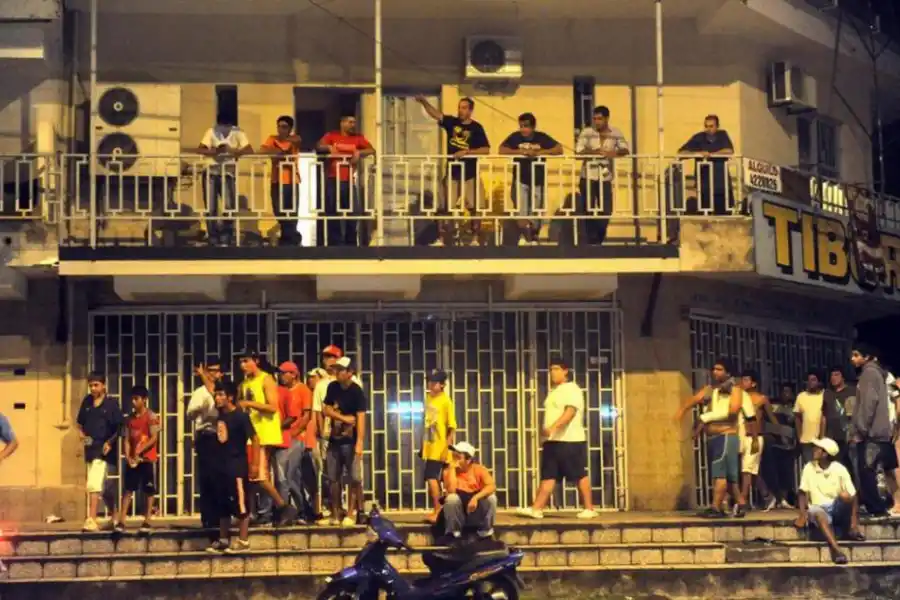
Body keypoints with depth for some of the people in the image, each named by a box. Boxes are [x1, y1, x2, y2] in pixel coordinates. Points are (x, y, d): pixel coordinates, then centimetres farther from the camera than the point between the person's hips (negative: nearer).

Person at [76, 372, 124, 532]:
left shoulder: (111, 404, -5)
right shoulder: (87, 401, 9)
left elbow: (119, 427, -4)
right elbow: (80, 422, 19)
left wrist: (110, 442, -13)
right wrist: (81, 433, 1)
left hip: (103, 449, -6)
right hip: (90, 448, 6)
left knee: (94, 484, -17)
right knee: (103, 487, 15)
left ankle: (91, 520, -19)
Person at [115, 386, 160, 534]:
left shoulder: (151, 416, -5)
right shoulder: (130, 418, 11)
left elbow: (154, 438, -13)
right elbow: (127, 439, 8)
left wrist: (139, 451, -19)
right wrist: (128, 456, -6)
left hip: (147, 459, -5)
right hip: (133, 459, 5)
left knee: (148, 491, 1)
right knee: (128, 489, 0)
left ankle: (146, 522, 7)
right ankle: (121, 522, -3)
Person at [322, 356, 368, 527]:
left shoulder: (356, 392, -12)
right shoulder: (332, 387, 6)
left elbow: (360, 418, -19)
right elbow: (327, 410, 6)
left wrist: (359, 443, -29)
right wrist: (344, 418, -10)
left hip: (350, 442, -6)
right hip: (334, 440, 6)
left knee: (354, 478, -4)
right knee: (333, 479, 8)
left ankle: (350, 514, 2)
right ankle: (336, 514, 15)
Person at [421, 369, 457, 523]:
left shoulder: (446, 401, -12)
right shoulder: (428, 398, 9)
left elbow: (452, 426, -14)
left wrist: (447, 446, -19)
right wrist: (423, 444, 17)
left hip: (440, 449, -8)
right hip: (430, 447, 8)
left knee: (431, 478, -12)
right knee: (434, 479, 13)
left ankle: (437, 512, -4)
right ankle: (437, 511, 22)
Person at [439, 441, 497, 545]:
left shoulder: (479, 469, -9)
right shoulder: (449, 471, -9)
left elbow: (492, 486, -26)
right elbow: (451, 490, -27)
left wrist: (475, 498, -40)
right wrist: (452, 468, -24)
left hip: (478, 511, 0)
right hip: (458, 511, 0)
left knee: (491, 497, -28)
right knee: (451, 498, -31)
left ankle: (486, 534, -9)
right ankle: (453, 533, -11)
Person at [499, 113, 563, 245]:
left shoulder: (542, 137, -2)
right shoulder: (515, 137, -3)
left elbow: (559, 149, -8)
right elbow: (502, 150, -13)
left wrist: (539, 152, -20)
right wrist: (522, 151, -21)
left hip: (538, 181, 1)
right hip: (520, 180, -1)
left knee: (535, 214, 8)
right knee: (521, 212, -10)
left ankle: (534, 238, 26)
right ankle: (524, 236, 8)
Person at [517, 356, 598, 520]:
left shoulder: (572, 389, -10)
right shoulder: (554, 391, 19)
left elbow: (570, 411, -24)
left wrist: (553, 427, -35)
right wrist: (547, 432, 21)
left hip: (571, 440, -9)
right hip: (552, 441, 9)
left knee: (580, 476, -2)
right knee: (548, 476, 3)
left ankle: (589, 509, 5)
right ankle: (536, 509, -1)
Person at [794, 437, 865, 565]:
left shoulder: (839, 469, -10)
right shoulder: (809, 467, -3)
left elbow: (853, 496, -9)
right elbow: (803, 492, 1)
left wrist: (854, 520, -20)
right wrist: (802, 514, -15)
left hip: (837, 508, 0)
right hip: (818, 508, 0)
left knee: (845, 495, -33)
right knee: (820, 515, -37)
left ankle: (848, 531, -10)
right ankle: (836, 549, -52)